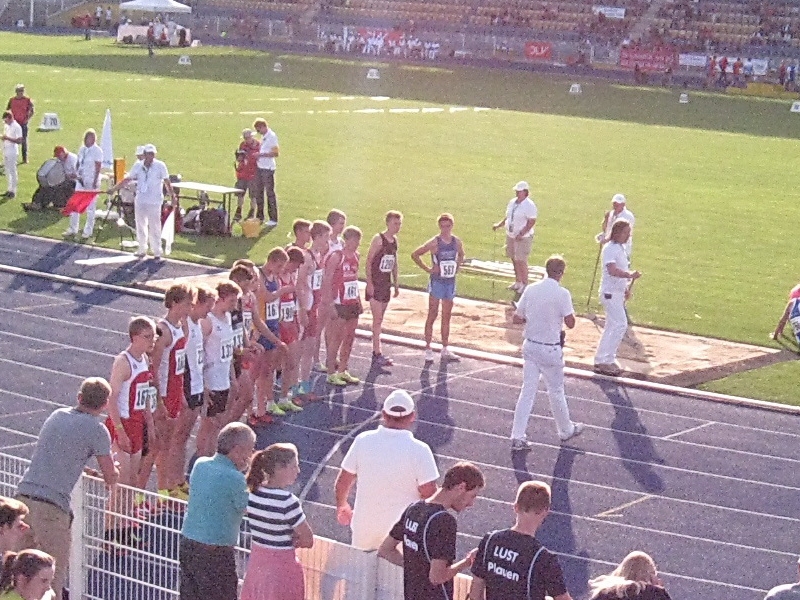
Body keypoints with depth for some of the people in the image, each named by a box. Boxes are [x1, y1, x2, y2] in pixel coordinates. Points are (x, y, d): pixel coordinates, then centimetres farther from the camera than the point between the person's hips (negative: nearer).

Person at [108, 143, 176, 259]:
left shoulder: (160, 166, -5)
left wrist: (173, 196, -11)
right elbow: (127, 180, 12)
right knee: (140, 226, 11)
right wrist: (113, 189, 11)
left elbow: (167, 183, -4)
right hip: (140, 201, 4)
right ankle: (142, 250, 22)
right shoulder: (138, 166, 4)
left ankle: (157, 252, 6)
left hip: (154, 202, -4)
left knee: (154, 227, -3)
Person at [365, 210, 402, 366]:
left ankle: (376, 352, 17)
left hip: (386, 283, 7)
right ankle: (378, 355, -12)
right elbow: (369, 260, -14)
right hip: (375, 283, -7)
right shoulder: (379, 239, -13)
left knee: (379, 319, 12)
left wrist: (396, 283, 17)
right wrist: (369, 283, -17)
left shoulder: (394, 240, 10)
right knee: (377, 319, -10)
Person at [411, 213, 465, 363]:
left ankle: (445, 349, 19)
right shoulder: (434, 243, -13)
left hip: (451, 282, 5)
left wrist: (457, 266, 8)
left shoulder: (457, 242, 2)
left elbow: (461, 255, 24)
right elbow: (415, 255, -11)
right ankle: (428, 349, 4)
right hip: (437, 282, -5)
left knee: (446, 317, 11)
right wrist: (427, 269, -11)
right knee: (432, 316, 0)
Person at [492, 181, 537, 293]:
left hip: (523, 238, -8)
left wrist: (521, 234, -25)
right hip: (510, 236, 8)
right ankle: (517, 282, 26)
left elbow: (531, 222, -18)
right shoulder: (512, 202, 10)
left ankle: (525, 284, 6)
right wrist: (498, 225, 7)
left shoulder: (529, 205, -14)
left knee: (521, 261, -6)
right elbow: (507, 217, 20)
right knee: (514, 260, 14)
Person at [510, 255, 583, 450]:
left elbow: (516, 319, 3)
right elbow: (570, 323, -15)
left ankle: (517, 437, 2)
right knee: (556, 391, 13)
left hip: (530, 345, 4)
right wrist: (571, 312, 4)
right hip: (550, 350, -4)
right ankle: (566, 430, 32)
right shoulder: (562, 293, -15)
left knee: (527, 391, 6)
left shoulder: (530, 289, -1)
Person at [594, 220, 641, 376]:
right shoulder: (610, 249, -17)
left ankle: (601, 360, 19)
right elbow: (612, 270, -32)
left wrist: (626, 288, 17)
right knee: (620, 325, -13)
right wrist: (630, 275, -38)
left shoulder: (621, 248, 13)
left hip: (618, 293, 10)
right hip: (610, 293, -10)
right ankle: (606, 361, -9)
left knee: (612, 327, 13)